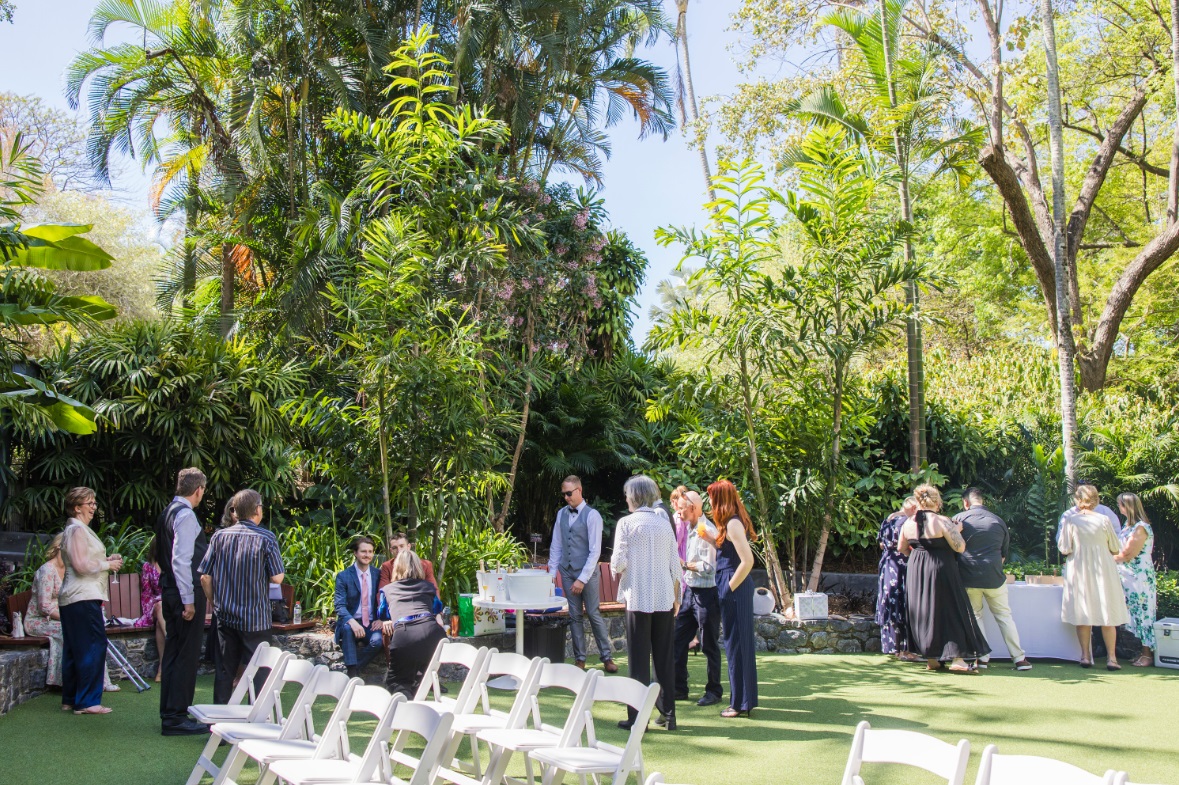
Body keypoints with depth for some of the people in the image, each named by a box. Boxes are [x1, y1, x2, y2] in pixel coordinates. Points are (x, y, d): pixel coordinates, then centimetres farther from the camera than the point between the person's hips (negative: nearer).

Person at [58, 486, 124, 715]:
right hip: (84, 597, -11)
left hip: (71, 598, 11)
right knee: (94, 646, -10)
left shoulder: (78, 529, 21)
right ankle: (87, 701, -9)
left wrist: (107, 560, 13)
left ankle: (70, 699, 20)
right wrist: (108, 565, -8)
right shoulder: (77, 530, -12)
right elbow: (81, 566, -19)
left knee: (73, 649, 14)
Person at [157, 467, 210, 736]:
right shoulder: (186, 515, -15)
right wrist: (188, 600, -20)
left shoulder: (166, 513, 13)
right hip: (186, 593, -10)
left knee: (172, 653, 15)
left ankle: (169, 713, 22)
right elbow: (181, 560, -21)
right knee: (187, 656, -4)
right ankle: (176, 718, -2)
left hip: (169, 591, 10)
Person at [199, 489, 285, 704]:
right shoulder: (266, 539, -10)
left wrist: (214, 603, 14)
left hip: (225, 616, 4)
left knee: (224, 670, 13)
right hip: (256, 618, -4)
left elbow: (205, 577, 1)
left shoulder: (219, 536, 0)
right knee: (258, 671, 5)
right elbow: (277, 578, -10)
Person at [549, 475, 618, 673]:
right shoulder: (562, 514, 7)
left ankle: (607, 658, 9)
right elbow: (556, 545, 12)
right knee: (575, 616, 8)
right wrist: (552, 571, 4)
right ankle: (580, 659, 15)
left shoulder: (592, 515, -10)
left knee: (594, 614, -1)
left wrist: (582, 579, -16)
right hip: (567, 571, 5)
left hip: (587, 572, -5)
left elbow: (595, 550, -13)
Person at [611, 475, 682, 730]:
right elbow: (675, 565, 8)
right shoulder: (664, 524, 7)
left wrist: (615, 568, 12)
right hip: (665, 598, 4)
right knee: (665, 658, 11)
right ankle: (668, 714, 15)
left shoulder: (626, 523, -6)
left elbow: (619, 562, -11)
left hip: (639, 597, -4)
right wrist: (676, 597, 17)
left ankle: (638, 716, 2)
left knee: (639, 659, 1)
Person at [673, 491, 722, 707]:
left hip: (706, 594, -9)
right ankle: (679, 688, 17)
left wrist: (684, 564, -13)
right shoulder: (690, 528, 10)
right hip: (689, 591, 9)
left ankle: (714, 691, 15)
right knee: (678, 641, 9)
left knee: (709, 645, 3)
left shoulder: (707, 530, -17)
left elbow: (708, 566, -21)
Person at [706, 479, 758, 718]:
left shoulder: (734, 524, -17)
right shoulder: (731, 523, 13)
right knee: (739, 642, 15)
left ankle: (740, 703, 6)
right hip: (732, 587, 10)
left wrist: (730, 587, -17)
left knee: (735, 642, -2)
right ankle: (745, 699, 23)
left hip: (733, 588, -10)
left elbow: (747, 561, -23)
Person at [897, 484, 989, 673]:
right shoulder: (942, 522, -14)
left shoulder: (908, 523, 2)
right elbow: (960, 547, -14)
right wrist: (957, 530, 3)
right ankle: (957, 659, -5)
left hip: (915, 572, 6)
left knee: (924, 614, 13)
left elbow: (901, 548, 13)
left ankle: (932, 659, 16)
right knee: (951, 612, 1)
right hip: (940, 571, -5)